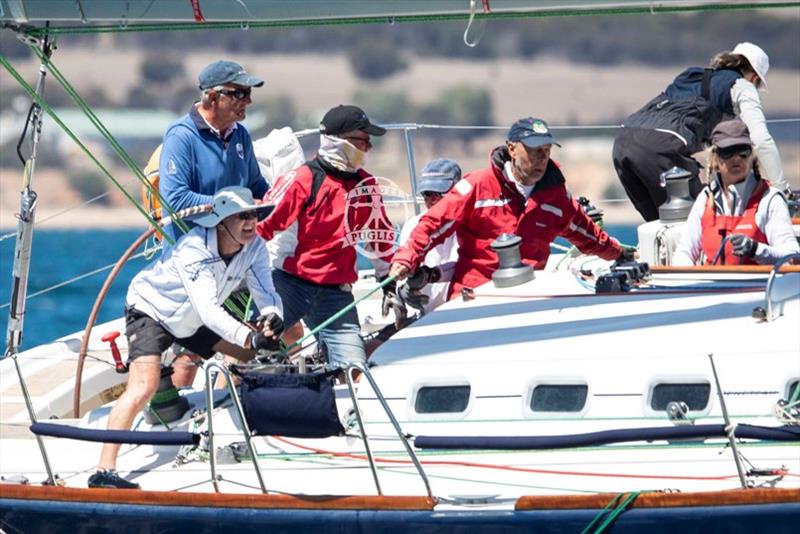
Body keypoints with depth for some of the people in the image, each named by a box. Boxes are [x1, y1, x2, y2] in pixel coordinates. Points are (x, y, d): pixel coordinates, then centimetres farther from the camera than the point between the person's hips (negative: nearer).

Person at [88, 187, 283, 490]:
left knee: (257, 357, 3)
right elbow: (207, 309, -46)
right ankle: (104, 471, -33)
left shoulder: (253, 248, -14)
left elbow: (266, 295, -19)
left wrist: (272, 319, -44)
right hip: (150, 311, -8)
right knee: (144, 386, -27)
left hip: (191, 322, 8)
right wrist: (250, 337, -59)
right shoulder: (194, 249, -35)